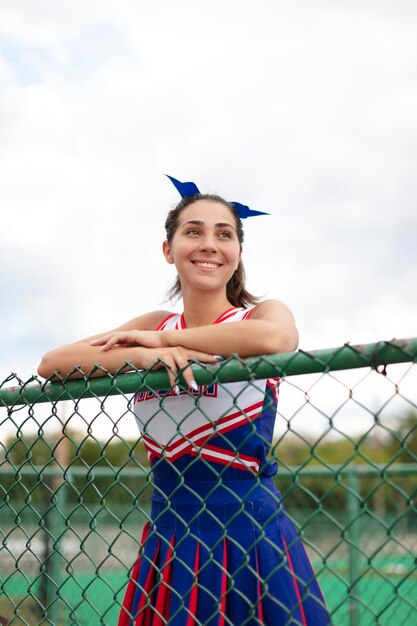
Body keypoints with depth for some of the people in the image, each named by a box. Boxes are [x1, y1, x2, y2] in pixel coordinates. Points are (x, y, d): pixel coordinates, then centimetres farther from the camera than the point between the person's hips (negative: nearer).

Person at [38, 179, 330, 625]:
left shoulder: (262, 314, -2)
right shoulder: (155, 326, 9)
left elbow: (273, 339, -28)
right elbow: (51, 364, -1)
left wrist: (161, 339, -16)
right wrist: (143, 354, -17)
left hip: (252, 540, -4)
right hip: (166, 545, 4)